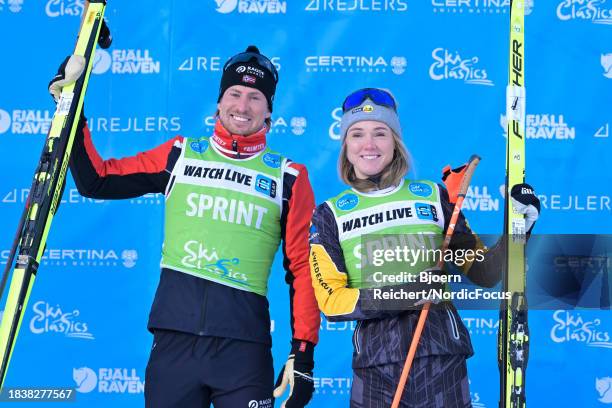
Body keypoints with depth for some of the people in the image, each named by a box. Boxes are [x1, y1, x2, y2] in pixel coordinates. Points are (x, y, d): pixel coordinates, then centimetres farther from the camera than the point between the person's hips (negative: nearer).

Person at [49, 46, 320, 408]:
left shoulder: (289, 177, 5)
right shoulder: (181, 155, 9)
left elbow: (303, 267, 4)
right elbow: (95, 181, 12)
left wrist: (303, 352, -2)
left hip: (243, 345, -1)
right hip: (175, 337, 1)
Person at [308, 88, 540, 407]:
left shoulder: (434, 197, 6)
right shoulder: (329, 215, 6)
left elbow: (484, 273, 8)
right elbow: (331, 300, -3)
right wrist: (401, 295, -17)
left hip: (442, 359, 0)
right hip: (374, 366, 0)